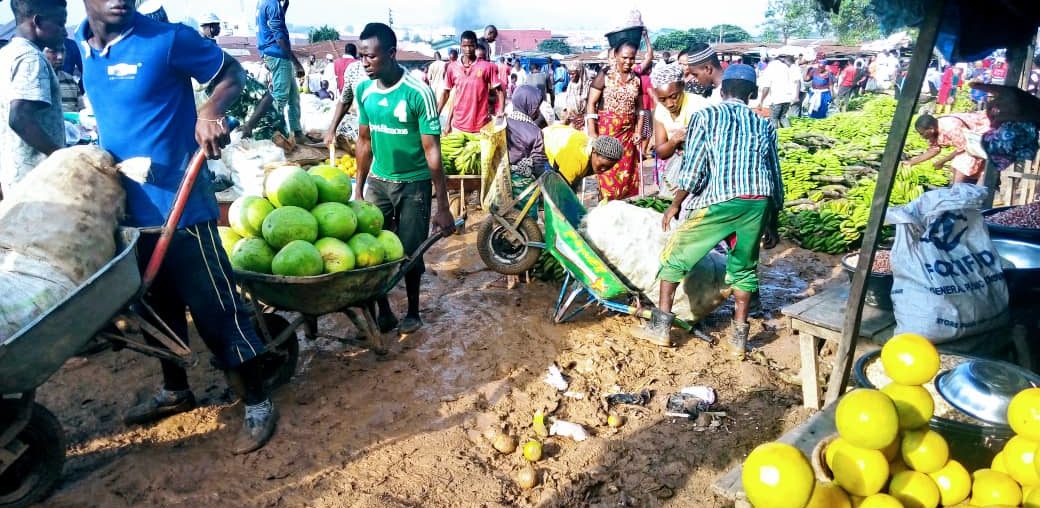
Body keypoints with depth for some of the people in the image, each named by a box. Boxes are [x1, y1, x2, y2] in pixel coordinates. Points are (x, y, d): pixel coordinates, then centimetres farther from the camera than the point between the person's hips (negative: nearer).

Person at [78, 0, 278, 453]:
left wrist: (211, 110, -24)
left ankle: (258, 405, 11)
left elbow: (231, 73, -5)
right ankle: (175, 391, 40)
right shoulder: (80, 47, 8)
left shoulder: (166, 39, -13)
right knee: (157, 305, 20)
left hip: (180, 206, -7)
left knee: (216, 309, -3)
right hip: (129, 207, 7)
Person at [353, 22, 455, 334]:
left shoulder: (418, 93, -18)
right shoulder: (364, 90, -1)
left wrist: (442, 206, -17)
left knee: (410, 252, 4)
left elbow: (432, 150, -16)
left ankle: (413, 313, 25)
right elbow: (364, 141, 9)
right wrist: (358, 190, 12)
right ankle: (383, 311, 20)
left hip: (413, 184, -4)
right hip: (378, 181, 4)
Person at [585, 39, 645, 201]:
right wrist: (592, 133, -13)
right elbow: (591, 104, -7)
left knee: (627, 173, 7)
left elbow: (640, 107, 15)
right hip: (607, 130, -4)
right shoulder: (605, 75, -5)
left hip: (629, 132, 4)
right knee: (607, 172, -4)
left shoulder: (636, 79, 9)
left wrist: (639, 131, 5)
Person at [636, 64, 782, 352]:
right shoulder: (764, 125, 19)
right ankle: (739, 337, 24)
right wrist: (772, 226, 27)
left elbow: (692, 169, -3)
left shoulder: (705, 116, 8)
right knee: (744, 267, 20)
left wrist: (675, 205, 9)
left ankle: (660, 327, 15)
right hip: (758, 202, 4)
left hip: (717, 200, -4)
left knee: (675, 256, 12)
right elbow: (775, 179, 19)